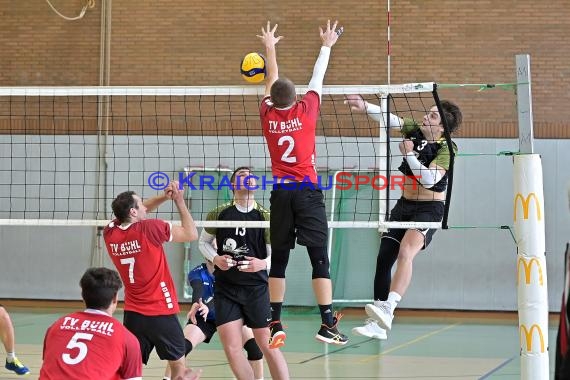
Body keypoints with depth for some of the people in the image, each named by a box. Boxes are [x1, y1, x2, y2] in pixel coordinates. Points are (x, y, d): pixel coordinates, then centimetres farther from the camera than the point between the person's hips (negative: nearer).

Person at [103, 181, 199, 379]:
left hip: (132, 313, 5)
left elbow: (133, 213, 18)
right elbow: (191, 234, -6)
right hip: (161, 312, -5)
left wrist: (164, 197, 9)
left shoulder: (110, 233, -1)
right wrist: (179, 201, 0)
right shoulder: (149, 229, -17)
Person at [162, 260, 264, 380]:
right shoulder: (197, 273, -18)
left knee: (254, 345, -19)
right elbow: (197, 290, -38)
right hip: (204, 318, 0)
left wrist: (208, 307, -57)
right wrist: (196, 304, -62)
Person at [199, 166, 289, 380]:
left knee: (268, 346, -1)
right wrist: (215, 258, -7)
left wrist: (263, 263, -23)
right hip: (225, 288, 1)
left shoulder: (265, 217, -3)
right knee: (232, 348, -2)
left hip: (256, 288, -1)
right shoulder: (219, 214, 0)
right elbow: (204, 242, 13)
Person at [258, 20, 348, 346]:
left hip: (280, 193, 3)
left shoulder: (268, 116, 3)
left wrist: (270, 47, 35)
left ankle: (275, 324, 8)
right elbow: (318, 79, 12)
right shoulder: (306, 111, -3)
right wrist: (327, 46, 26)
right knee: (319, 257, -4)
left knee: (279, 258, 8)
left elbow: (272, 81, 20)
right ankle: (328, 323, -11)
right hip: (308, 191, -3)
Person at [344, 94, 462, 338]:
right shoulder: (415, 132, 3)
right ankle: (377, 324, 3)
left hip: (429, 208, -7)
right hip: (404, 205, 7)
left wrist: (409, 154, -20)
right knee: (383, 260, 0)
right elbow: (389, 119, -5)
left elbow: (429, 179, -23)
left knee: (405, 252, -31)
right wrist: (365, 107, -20)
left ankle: (387, 309, -45)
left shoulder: (446, 149, -13)